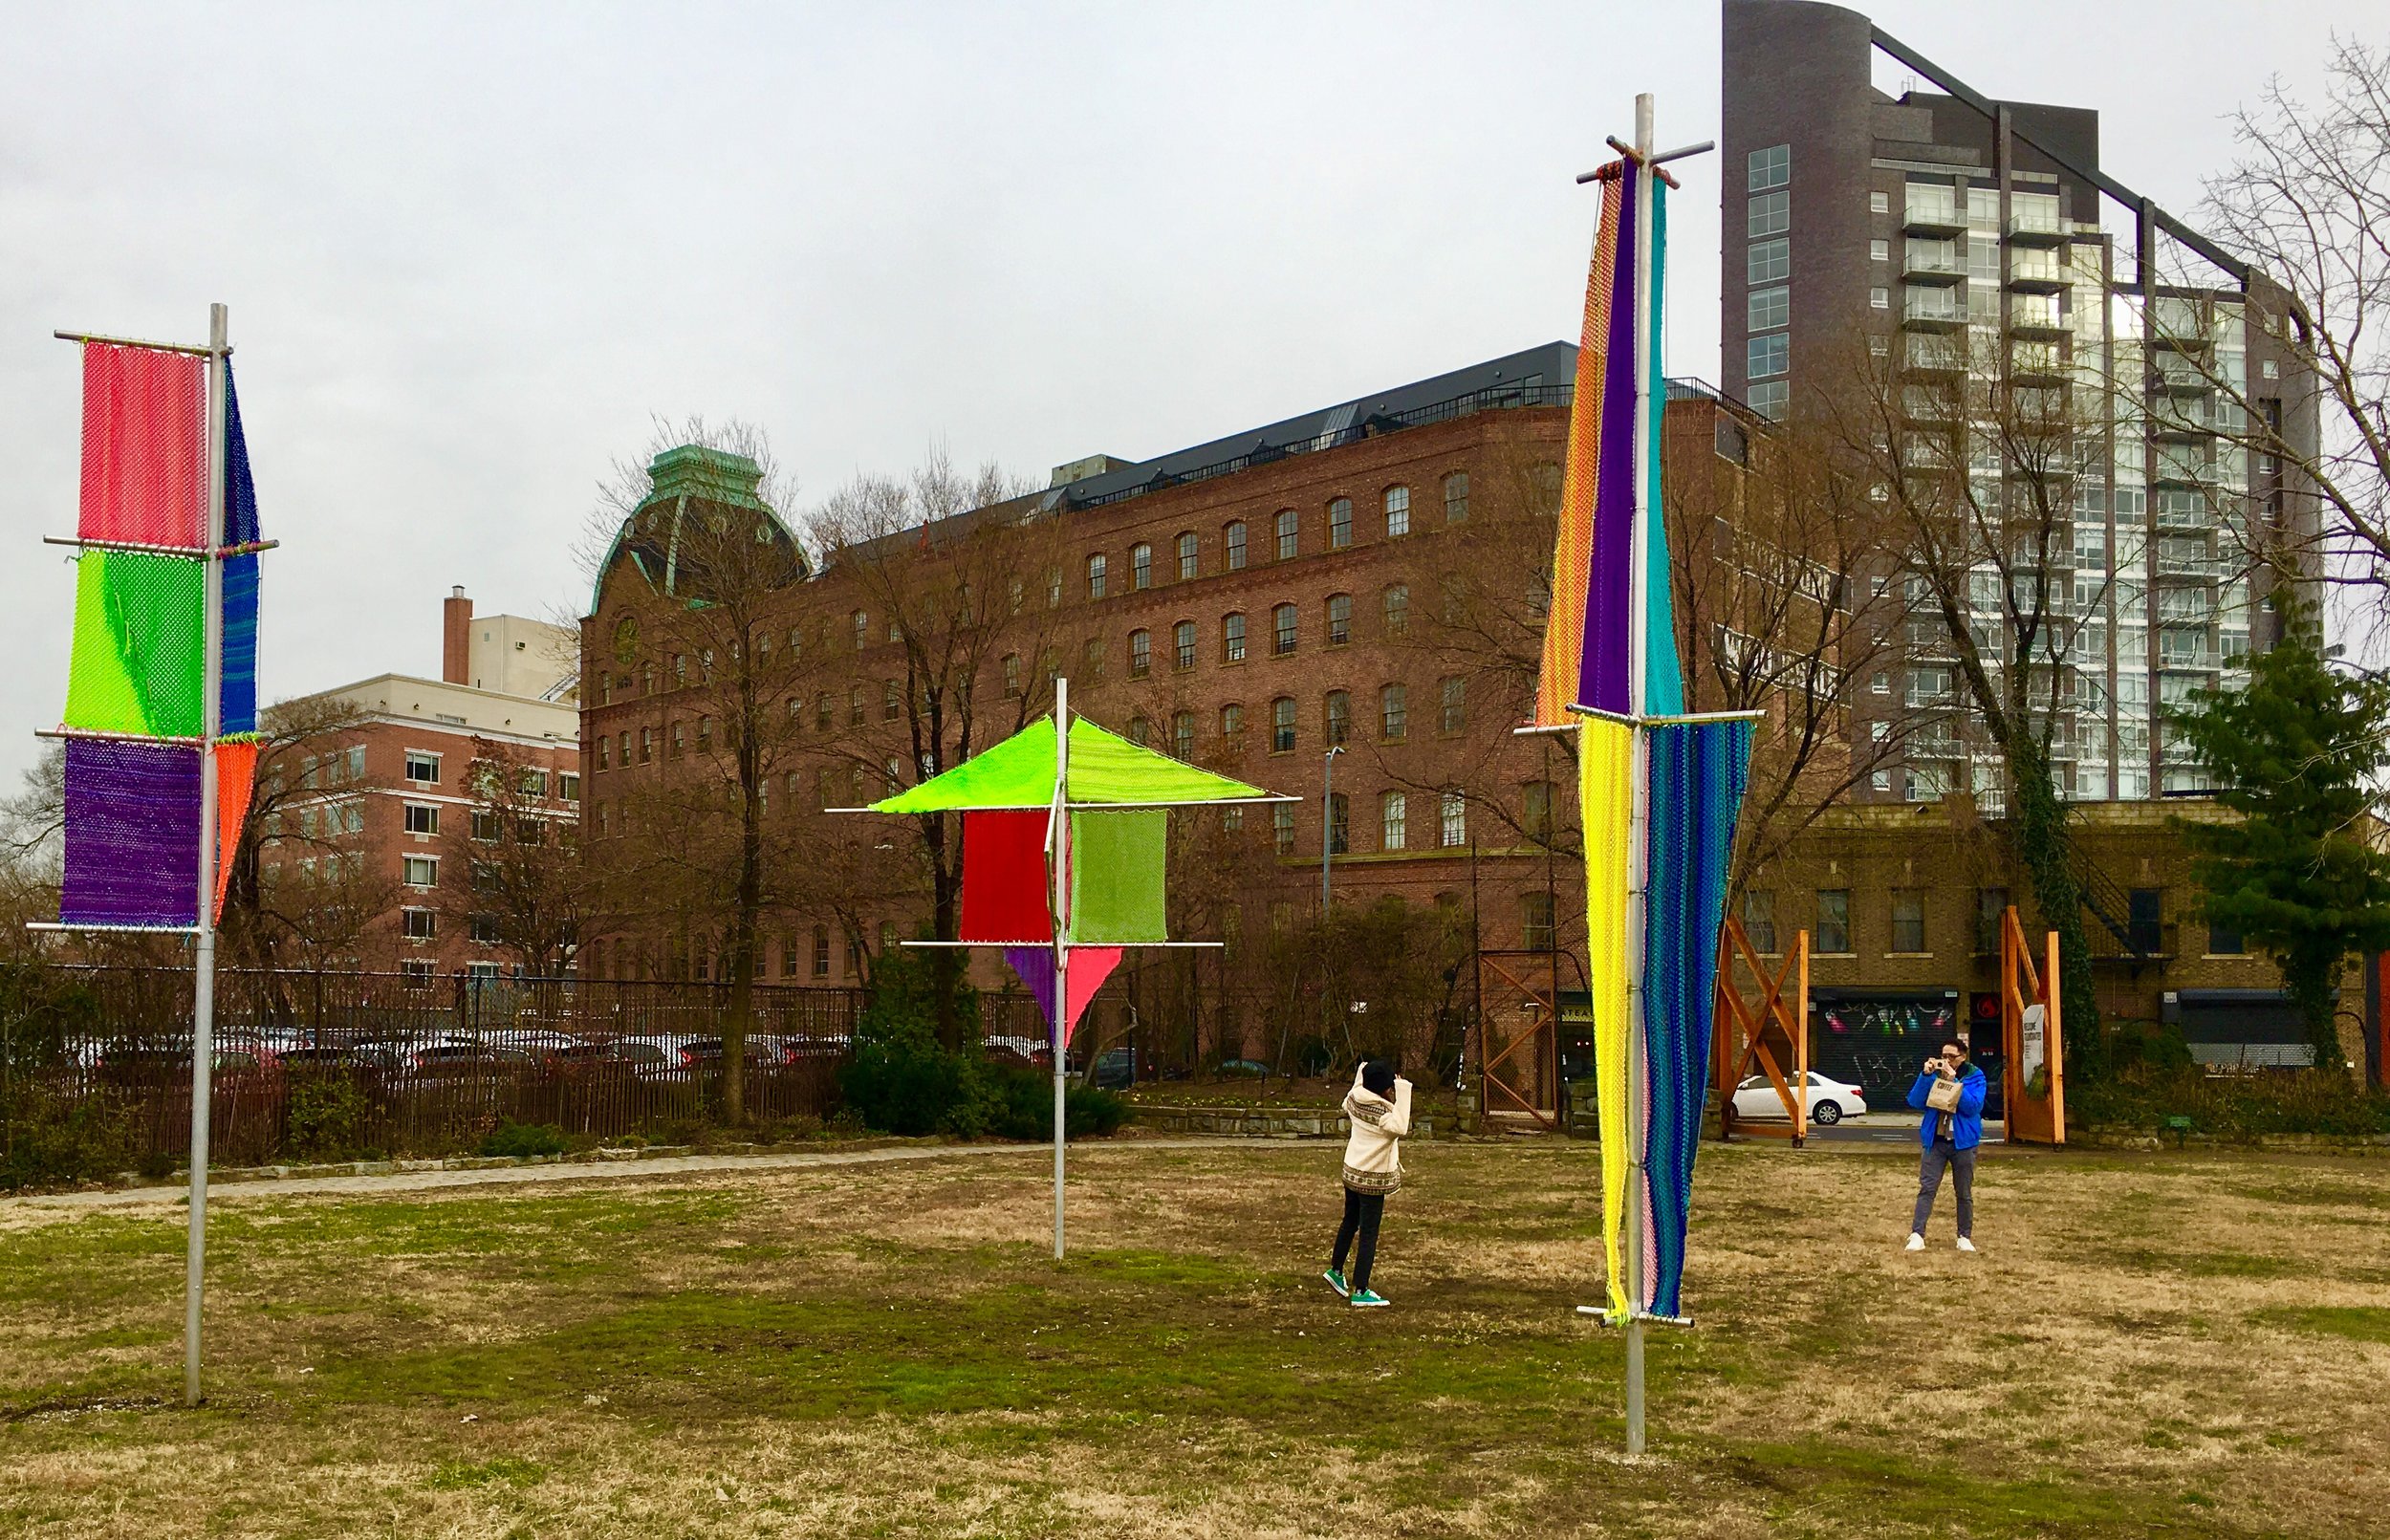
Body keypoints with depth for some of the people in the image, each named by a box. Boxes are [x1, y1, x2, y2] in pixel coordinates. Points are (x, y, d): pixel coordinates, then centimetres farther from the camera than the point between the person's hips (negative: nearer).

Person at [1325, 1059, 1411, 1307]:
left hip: (1351, 1171, 8)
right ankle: (1360, 1291, 5)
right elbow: (1400, 1128, -40)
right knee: (1368, 1234, 0)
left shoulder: (1355, 1099, -2)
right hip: (1372, 1178, -8)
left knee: (1350, 1222, 25)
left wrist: (1360, 1075, 20)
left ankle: (1336, 1271, 41)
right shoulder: (1381, 1111, -25)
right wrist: (1403, 1092, -36)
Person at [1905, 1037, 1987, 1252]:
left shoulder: (1974, 1076, -5)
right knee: (1927, 1188, -7)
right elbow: (1915, 1101, -6)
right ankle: (1917, 1235, -12)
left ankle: (1965, 1237, 21)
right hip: (1935, 1140, 1)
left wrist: (1954, 1080, -24)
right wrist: (1925, 1075, -17)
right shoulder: (1934, 1072, 2)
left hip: (1963, 1141, -1)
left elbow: (1974, 1106, -19)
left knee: (1964, 1193, 10)